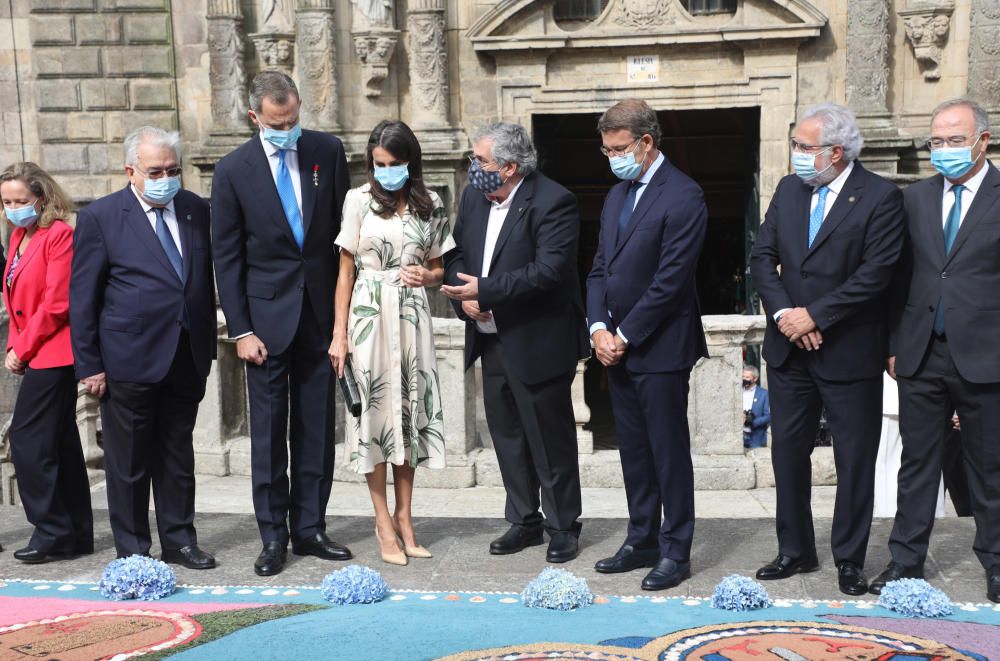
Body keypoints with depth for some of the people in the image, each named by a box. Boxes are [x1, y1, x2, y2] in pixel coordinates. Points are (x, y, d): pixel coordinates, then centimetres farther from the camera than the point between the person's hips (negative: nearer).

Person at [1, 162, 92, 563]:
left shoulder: (59, 235, -11)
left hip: (51, 354, -9)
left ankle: (52, 532, 0)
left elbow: (56, 303, -17)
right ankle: (76, 534, 17)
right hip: (38, 355, 9)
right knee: (60, 443, 11)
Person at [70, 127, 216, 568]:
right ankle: (132, 551, 18)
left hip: (187, 358, 4)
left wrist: (208, 345, 12)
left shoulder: (196, 210, 7)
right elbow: (82, 298, -4)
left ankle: (178, 540, 25)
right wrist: (89, 365, -7)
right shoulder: (100, 217, -5)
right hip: (130, 360, -4)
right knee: (129, 461, 6)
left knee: (178, 454, 14)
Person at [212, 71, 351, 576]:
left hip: (321, 311, 2)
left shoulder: (327, 152, 1)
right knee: (268, 431, 3)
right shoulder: (233, 170, -5)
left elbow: (345, 228, 8)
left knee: (317, 429, 8)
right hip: (268, 315, -2)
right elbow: (226, 256, -2)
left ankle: (309, 529, 19)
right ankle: (273, 537, 13)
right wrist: (240, 329, -7)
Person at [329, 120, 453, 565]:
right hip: (370, 315, -2)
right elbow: (346, 271, 2)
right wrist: (339, 334, -3)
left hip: (412, 316, 2)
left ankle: (403, 516, 15)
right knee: (375, 409, -1)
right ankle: (384, 520, 8)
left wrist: (427, 275, -8)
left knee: (409, 409, 5)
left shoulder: (430, 206, 7)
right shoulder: (359, 200, 1)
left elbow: (438, 269, 16)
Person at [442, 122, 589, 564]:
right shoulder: (473, 196, 7)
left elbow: (549, 270, -24)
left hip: (537, 344, -7)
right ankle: (524, 521, 30)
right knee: (507, 436, 15)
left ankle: (563, 528, 19)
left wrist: (485, 290, -24)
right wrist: (464, 297, -8)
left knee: (550, 441, 4)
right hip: (492, 341, 7)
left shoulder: (552, 202, -16)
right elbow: (456, 255, 12)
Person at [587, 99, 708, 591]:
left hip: (660, 347, -8)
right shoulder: (616, 195, 15)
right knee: (633, 449, 14)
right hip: (617, 347, 8)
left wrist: (625, 335, -14)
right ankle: (642, 541, 25)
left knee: (669, 450, 0)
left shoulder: (682, 196, -12)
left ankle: (675, 551, 10)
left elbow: (670, 279, -17)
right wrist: (599, 327, -1)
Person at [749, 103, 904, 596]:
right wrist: (783, 312, -10)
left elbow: (874, 274, -16)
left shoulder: (880, 197, -9)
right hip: (789, 349, 5)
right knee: (788, 452, 11)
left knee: (854, 459, 5)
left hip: (850, 352, -5)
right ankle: (795, 551, 25)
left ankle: (849, 560, 18)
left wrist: (814, 315, -16)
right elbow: (762, 257, 4)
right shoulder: (788, 190, 7)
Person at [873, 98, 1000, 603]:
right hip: (922, 354, 3)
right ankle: (906, 560, 19)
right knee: (917, 464, 10)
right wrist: (894, 344, 8)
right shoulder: (916, 197, 9)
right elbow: (902, 276, 11)